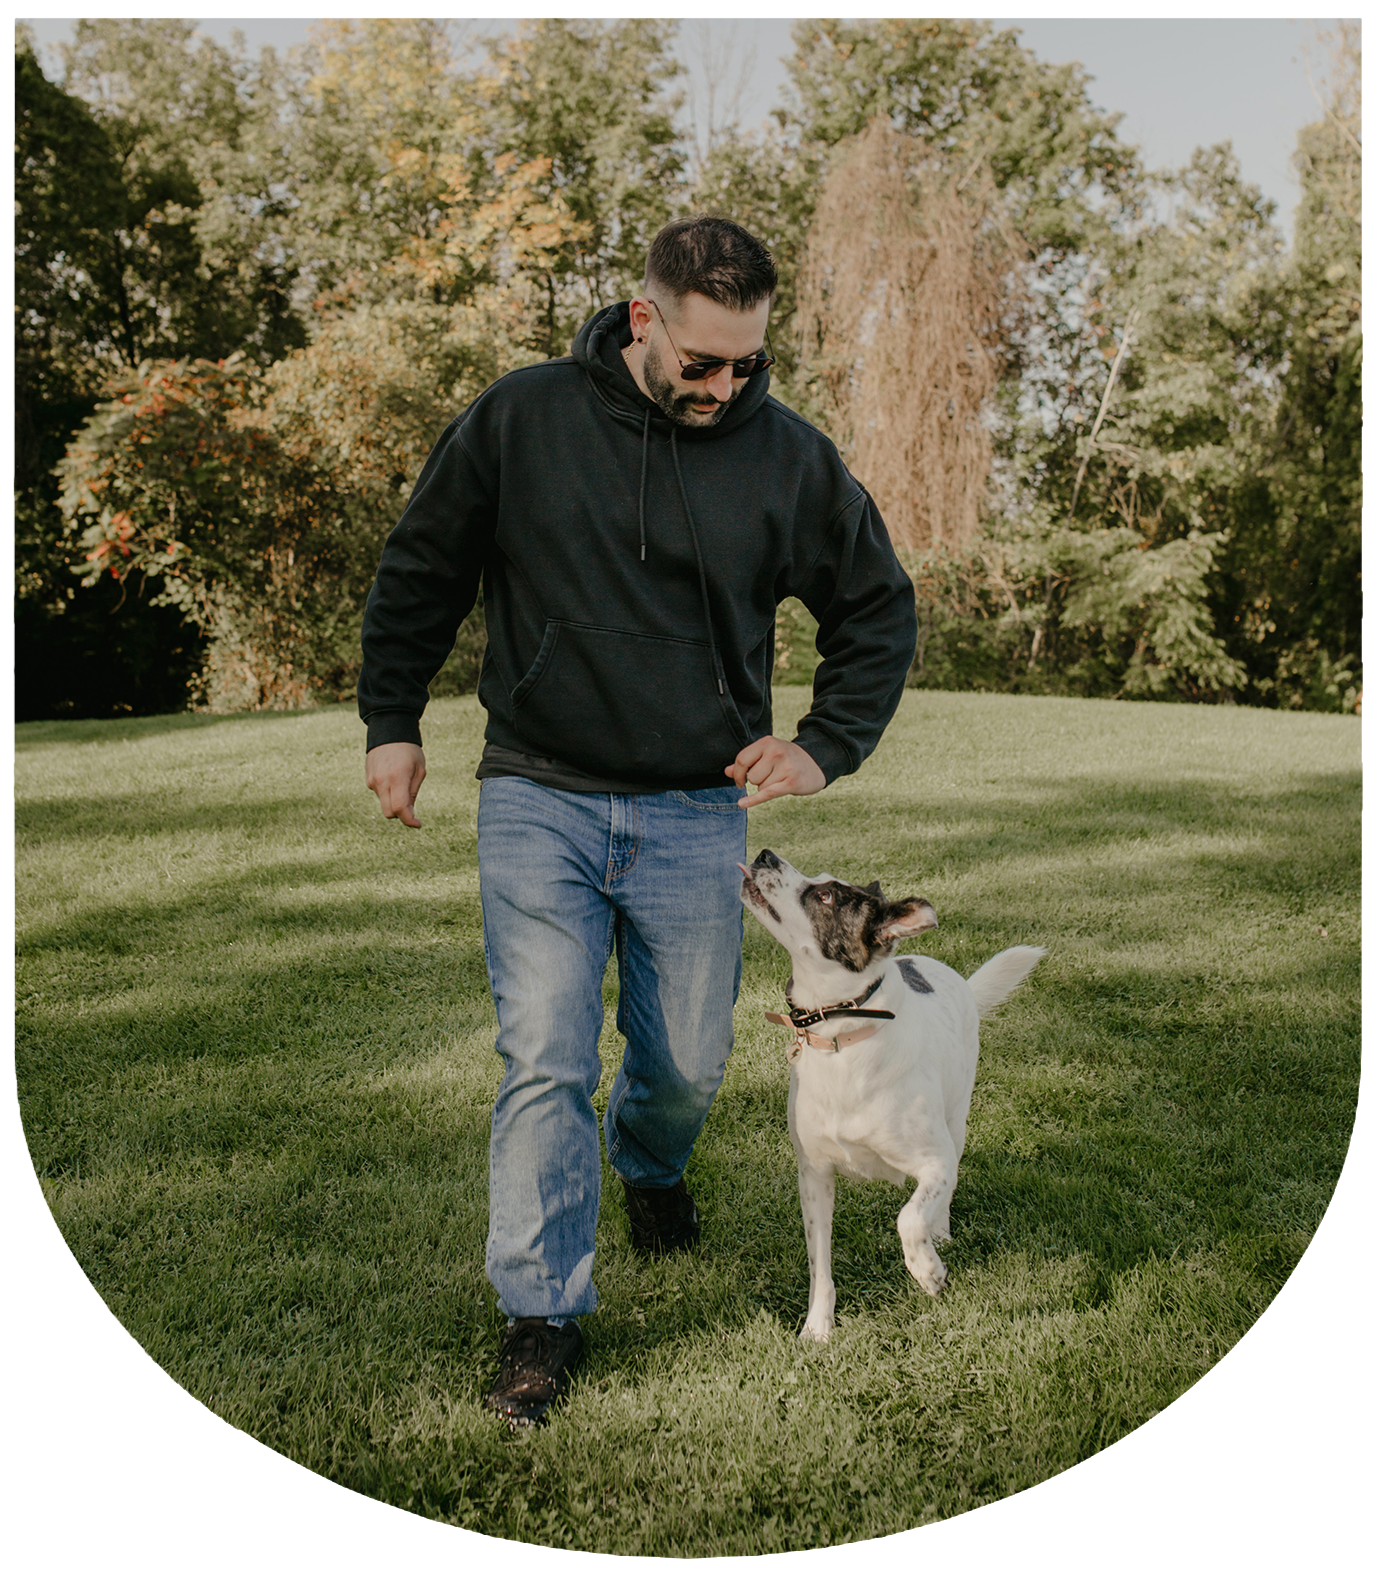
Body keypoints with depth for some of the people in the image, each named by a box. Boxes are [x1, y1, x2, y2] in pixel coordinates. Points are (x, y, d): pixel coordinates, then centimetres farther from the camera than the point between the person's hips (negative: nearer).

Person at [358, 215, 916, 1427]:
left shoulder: (790, 459, -2)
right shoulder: (522, 419, -5)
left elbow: (880, 611, 11)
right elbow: (422, 569, 8)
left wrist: (828, 746, 0)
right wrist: (392, 719, 6)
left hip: (696, 815, 2)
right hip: (538, 801, -1)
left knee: (690, 1063, 12)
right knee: (545, 1065, -6)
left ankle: (649, 1165, 48)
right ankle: (543, 1315, 8)